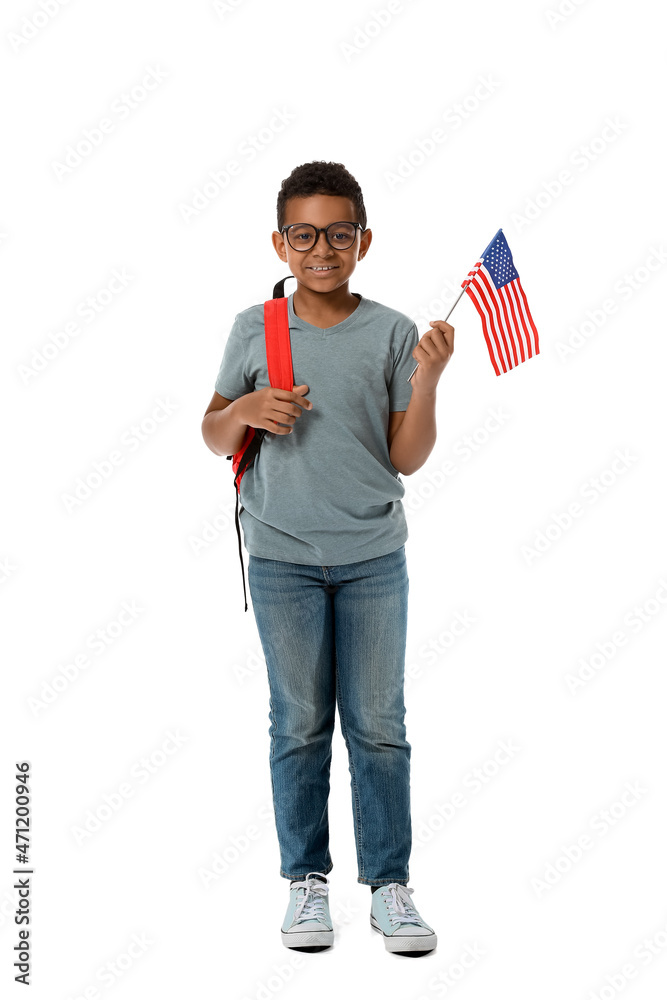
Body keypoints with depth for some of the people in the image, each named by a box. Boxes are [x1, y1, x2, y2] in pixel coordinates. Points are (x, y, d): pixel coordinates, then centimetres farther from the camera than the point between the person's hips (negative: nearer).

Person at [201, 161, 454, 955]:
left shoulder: (393, 334, 0)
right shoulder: (254, 330, 2)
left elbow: (407, 458, -2)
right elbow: (213, 437, 10)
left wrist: (427, 381, -15)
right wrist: (244, 410, -11)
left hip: (374, 559, 0)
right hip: (283, 558, 0)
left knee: (378, 726, 4)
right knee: (299, 724, 8)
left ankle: (389, 884, 15)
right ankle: (306, 879, 19)